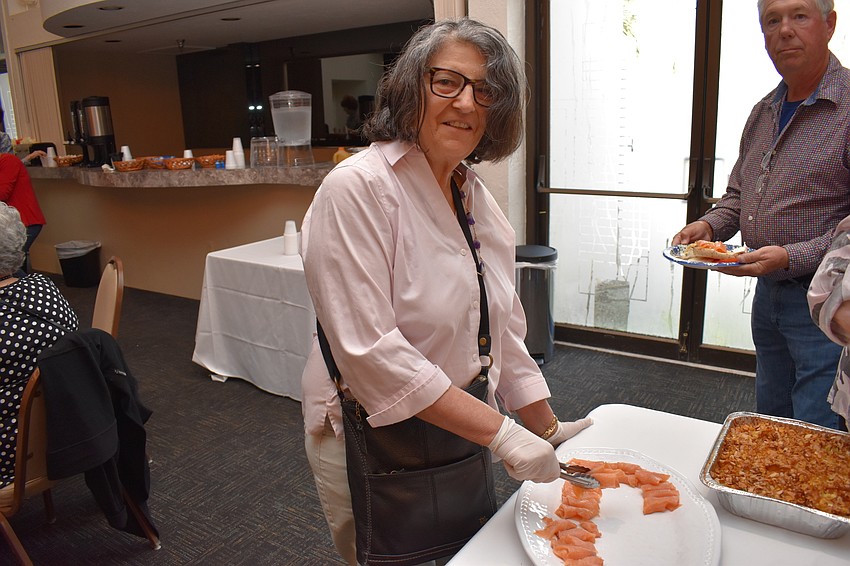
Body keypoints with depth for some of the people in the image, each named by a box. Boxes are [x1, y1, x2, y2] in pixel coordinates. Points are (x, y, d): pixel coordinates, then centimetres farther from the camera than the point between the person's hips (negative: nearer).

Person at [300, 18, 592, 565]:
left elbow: (504, 327, 8)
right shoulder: (357, 189, -21)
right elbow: (370, 352, -26)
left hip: (464, 436, 7)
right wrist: (499, 432, -25)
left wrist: (546, 428, 10)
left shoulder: (475, 194, 3)